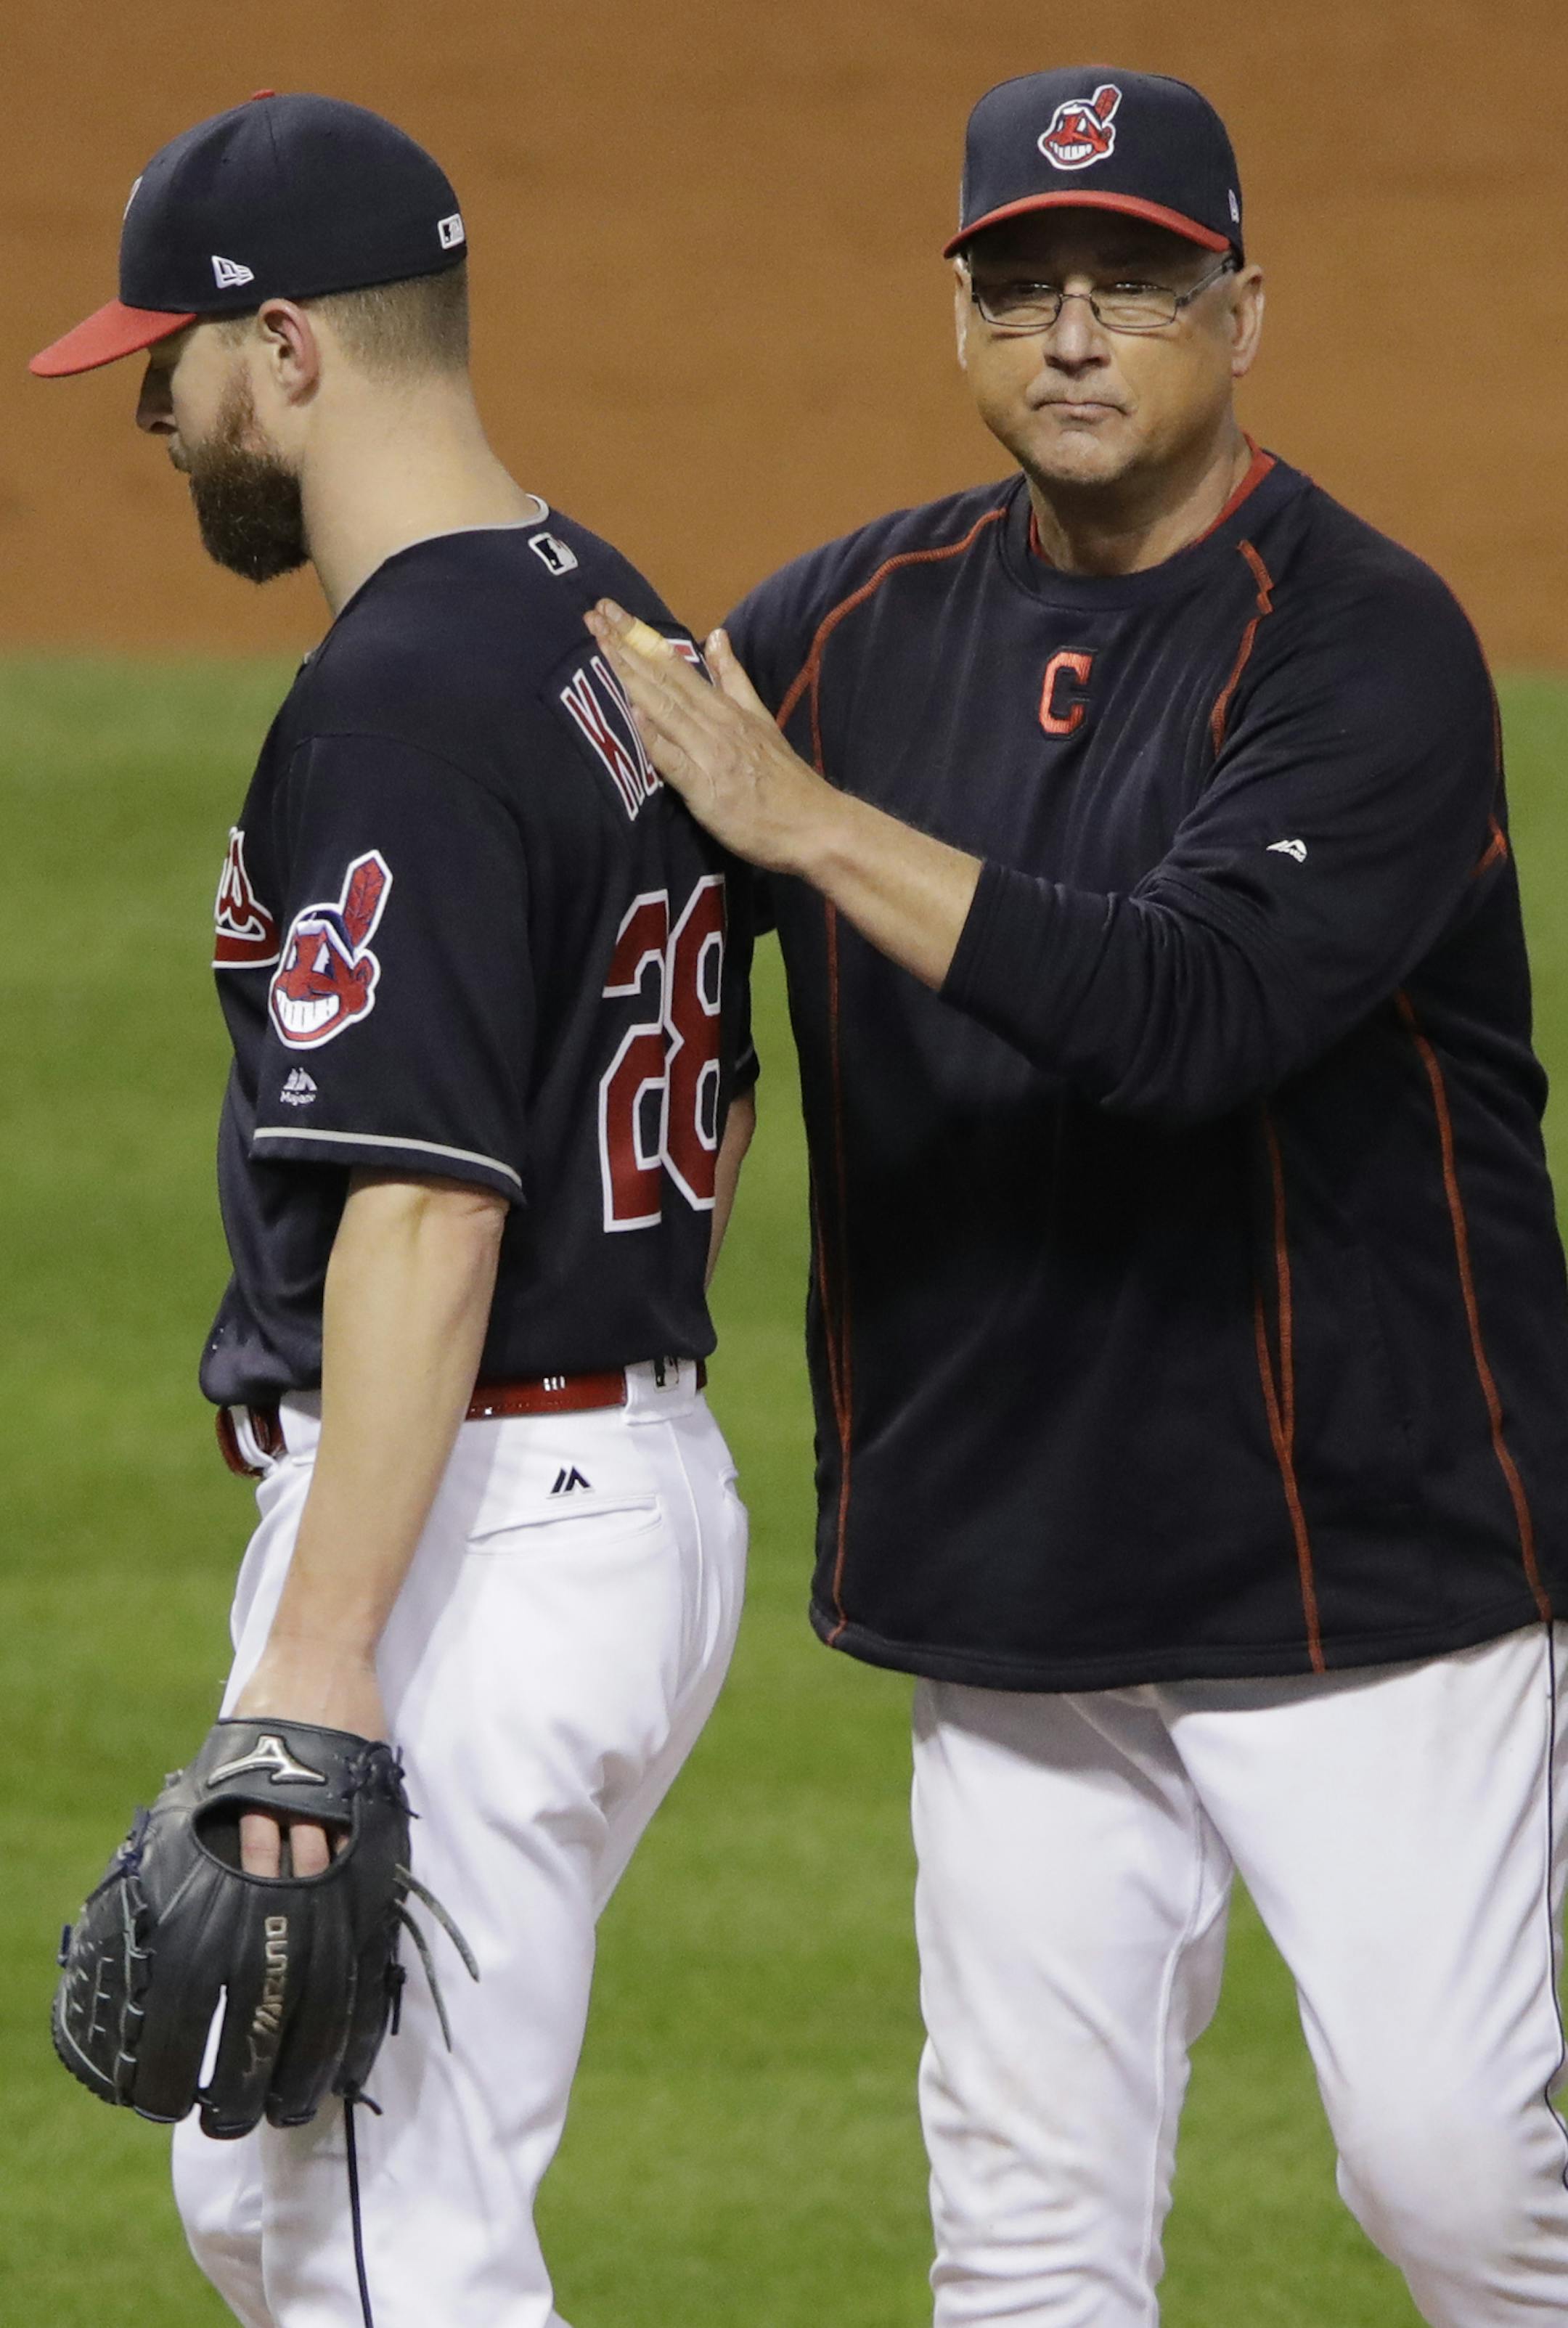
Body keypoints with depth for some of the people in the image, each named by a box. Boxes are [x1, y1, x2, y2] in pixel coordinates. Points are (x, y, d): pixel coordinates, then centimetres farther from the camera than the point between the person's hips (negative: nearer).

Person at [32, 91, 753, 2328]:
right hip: (646, 1480, 11)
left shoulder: (402, 705, -19)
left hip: (467, 1528, -11)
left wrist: (321, 1655, -26)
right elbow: (708, 1101, 21)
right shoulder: (620, 635, 13)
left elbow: (429, 1209, -25)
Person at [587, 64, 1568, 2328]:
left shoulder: (1366, 649, -13)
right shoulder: (860, 621, 6)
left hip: (1367, 1554, -5)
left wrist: (808, 820, -28)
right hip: (1012, 1578, 5)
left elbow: (1191, 1006, -27)